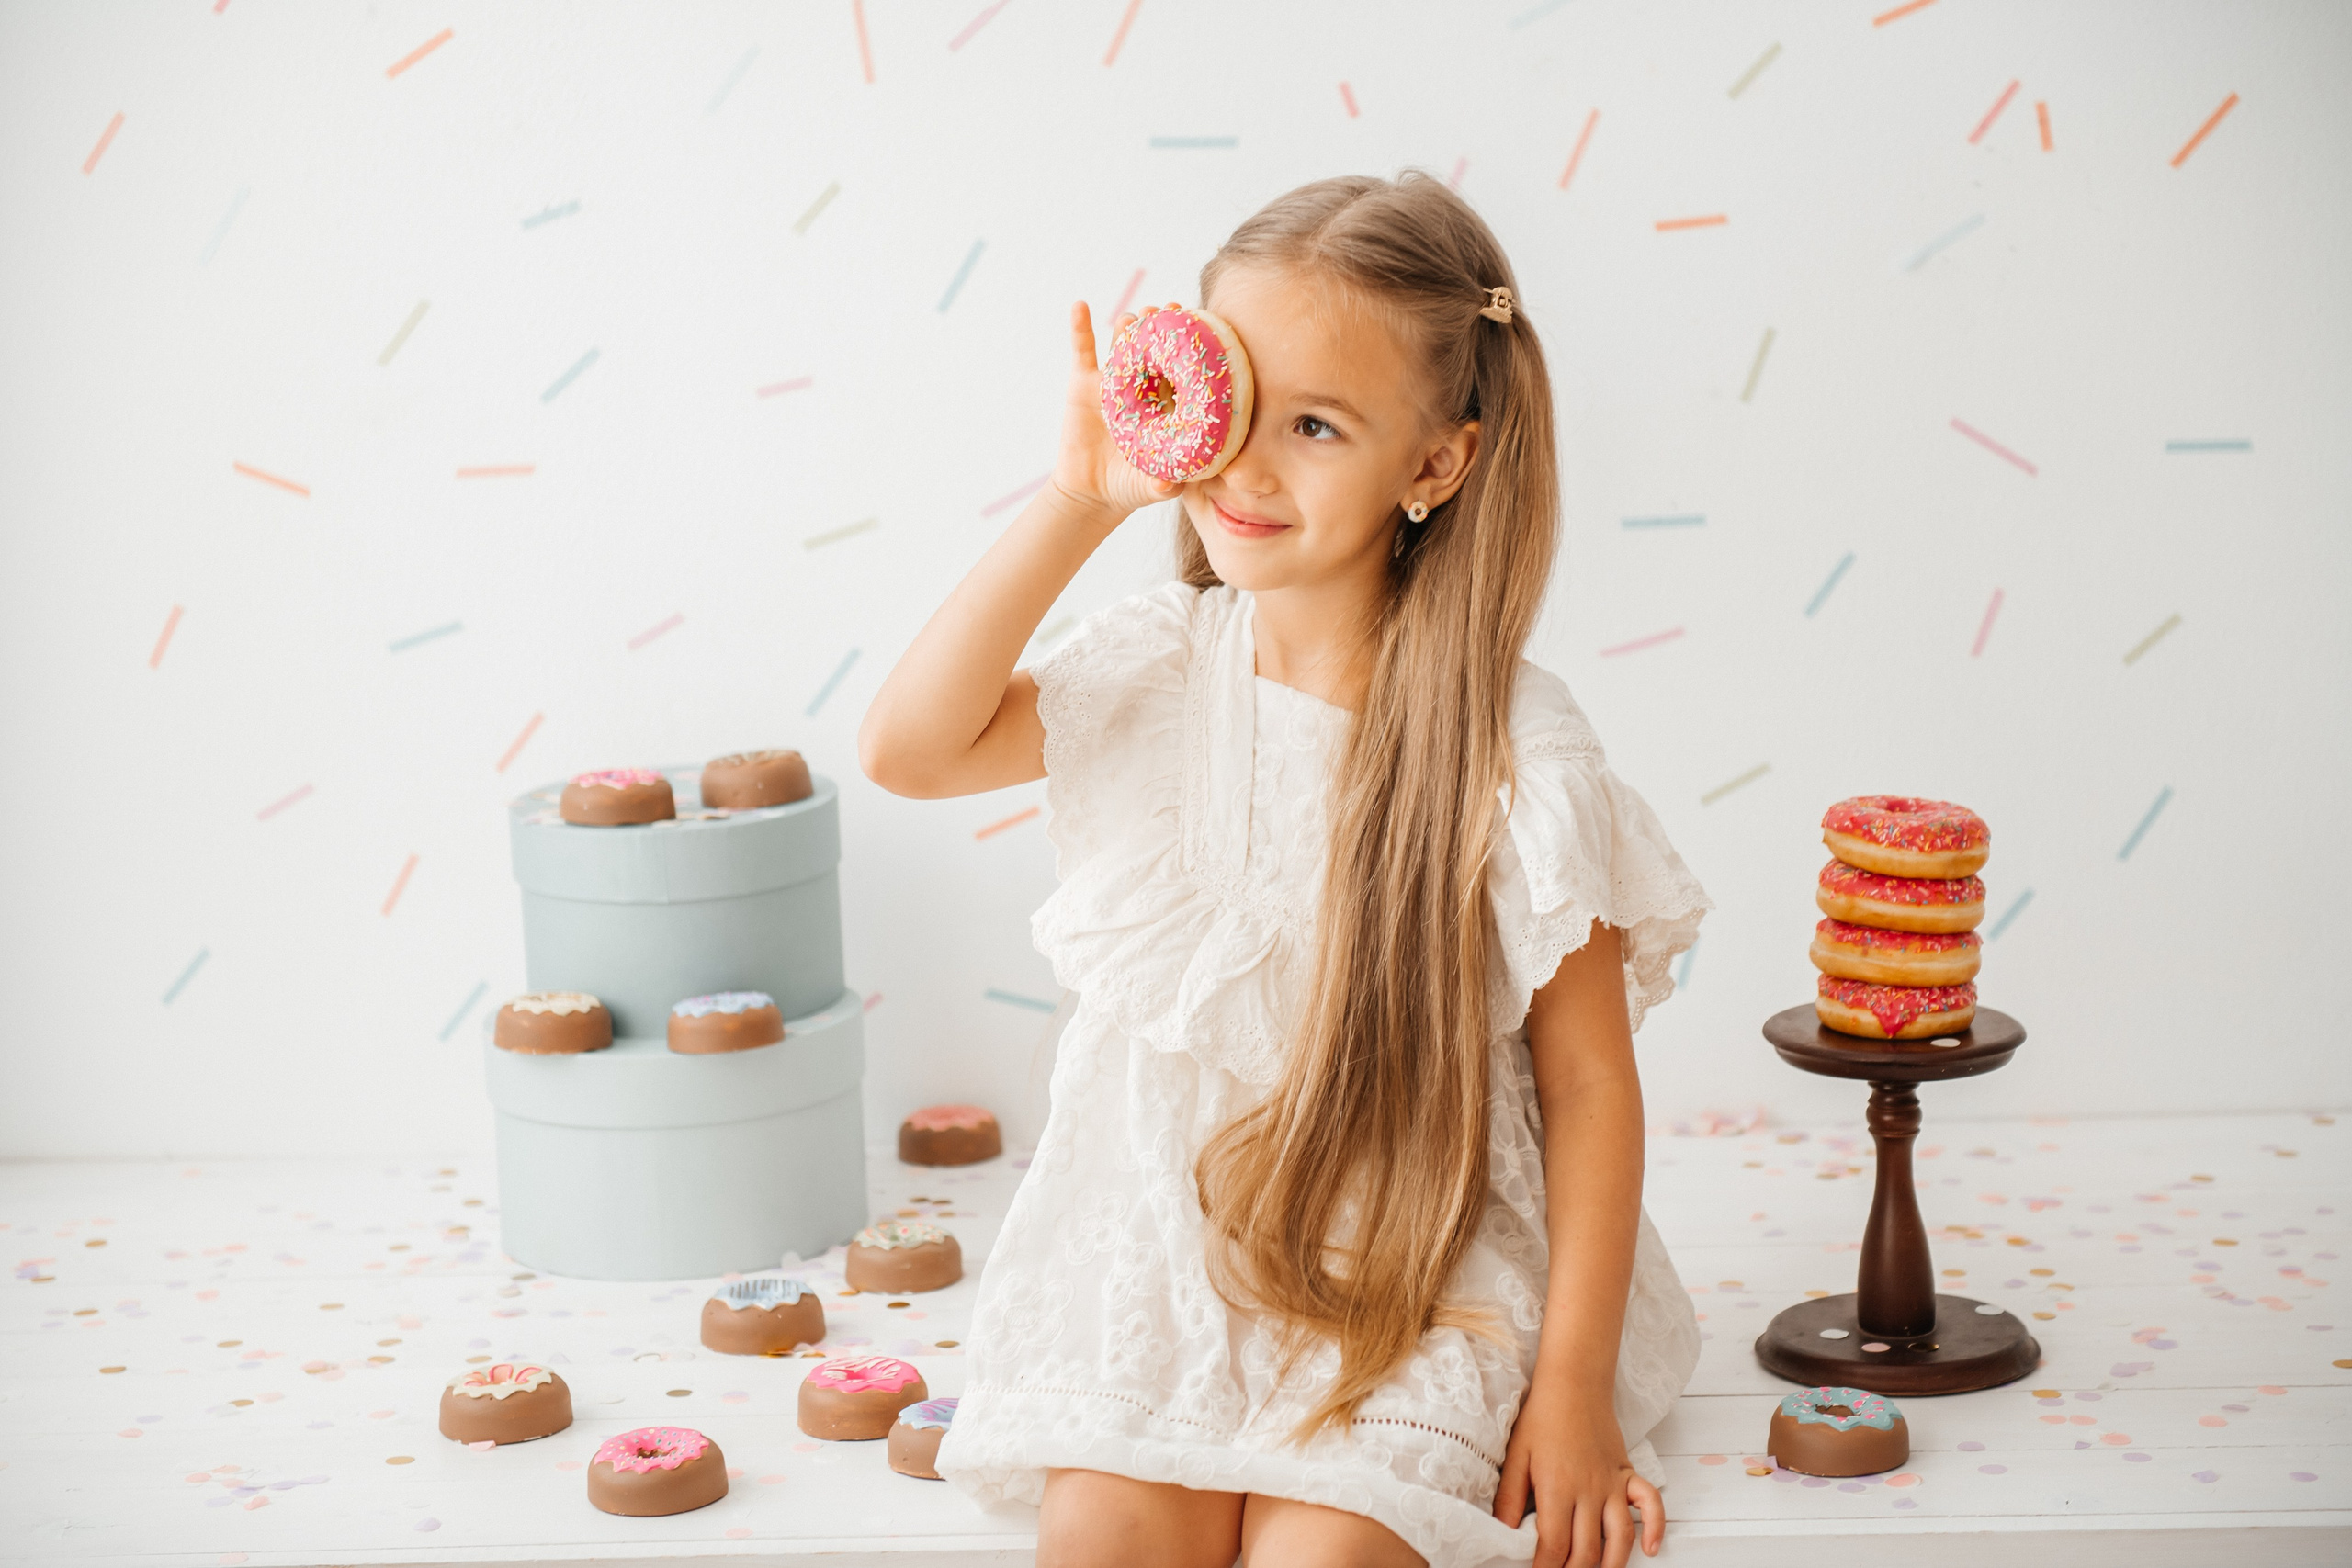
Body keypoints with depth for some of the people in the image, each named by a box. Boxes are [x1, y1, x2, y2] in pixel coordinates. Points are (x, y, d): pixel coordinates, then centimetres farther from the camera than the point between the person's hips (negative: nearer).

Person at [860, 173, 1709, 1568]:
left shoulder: (1513, 751, -14)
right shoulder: (1165, 667, -2)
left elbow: (1589, 1081, -8)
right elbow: (908, 748, -11)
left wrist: (1575, 1390, -10)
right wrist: (1078, 503, -16)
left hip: (1422, 1278, -3)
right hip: (1171, 1245, 3)